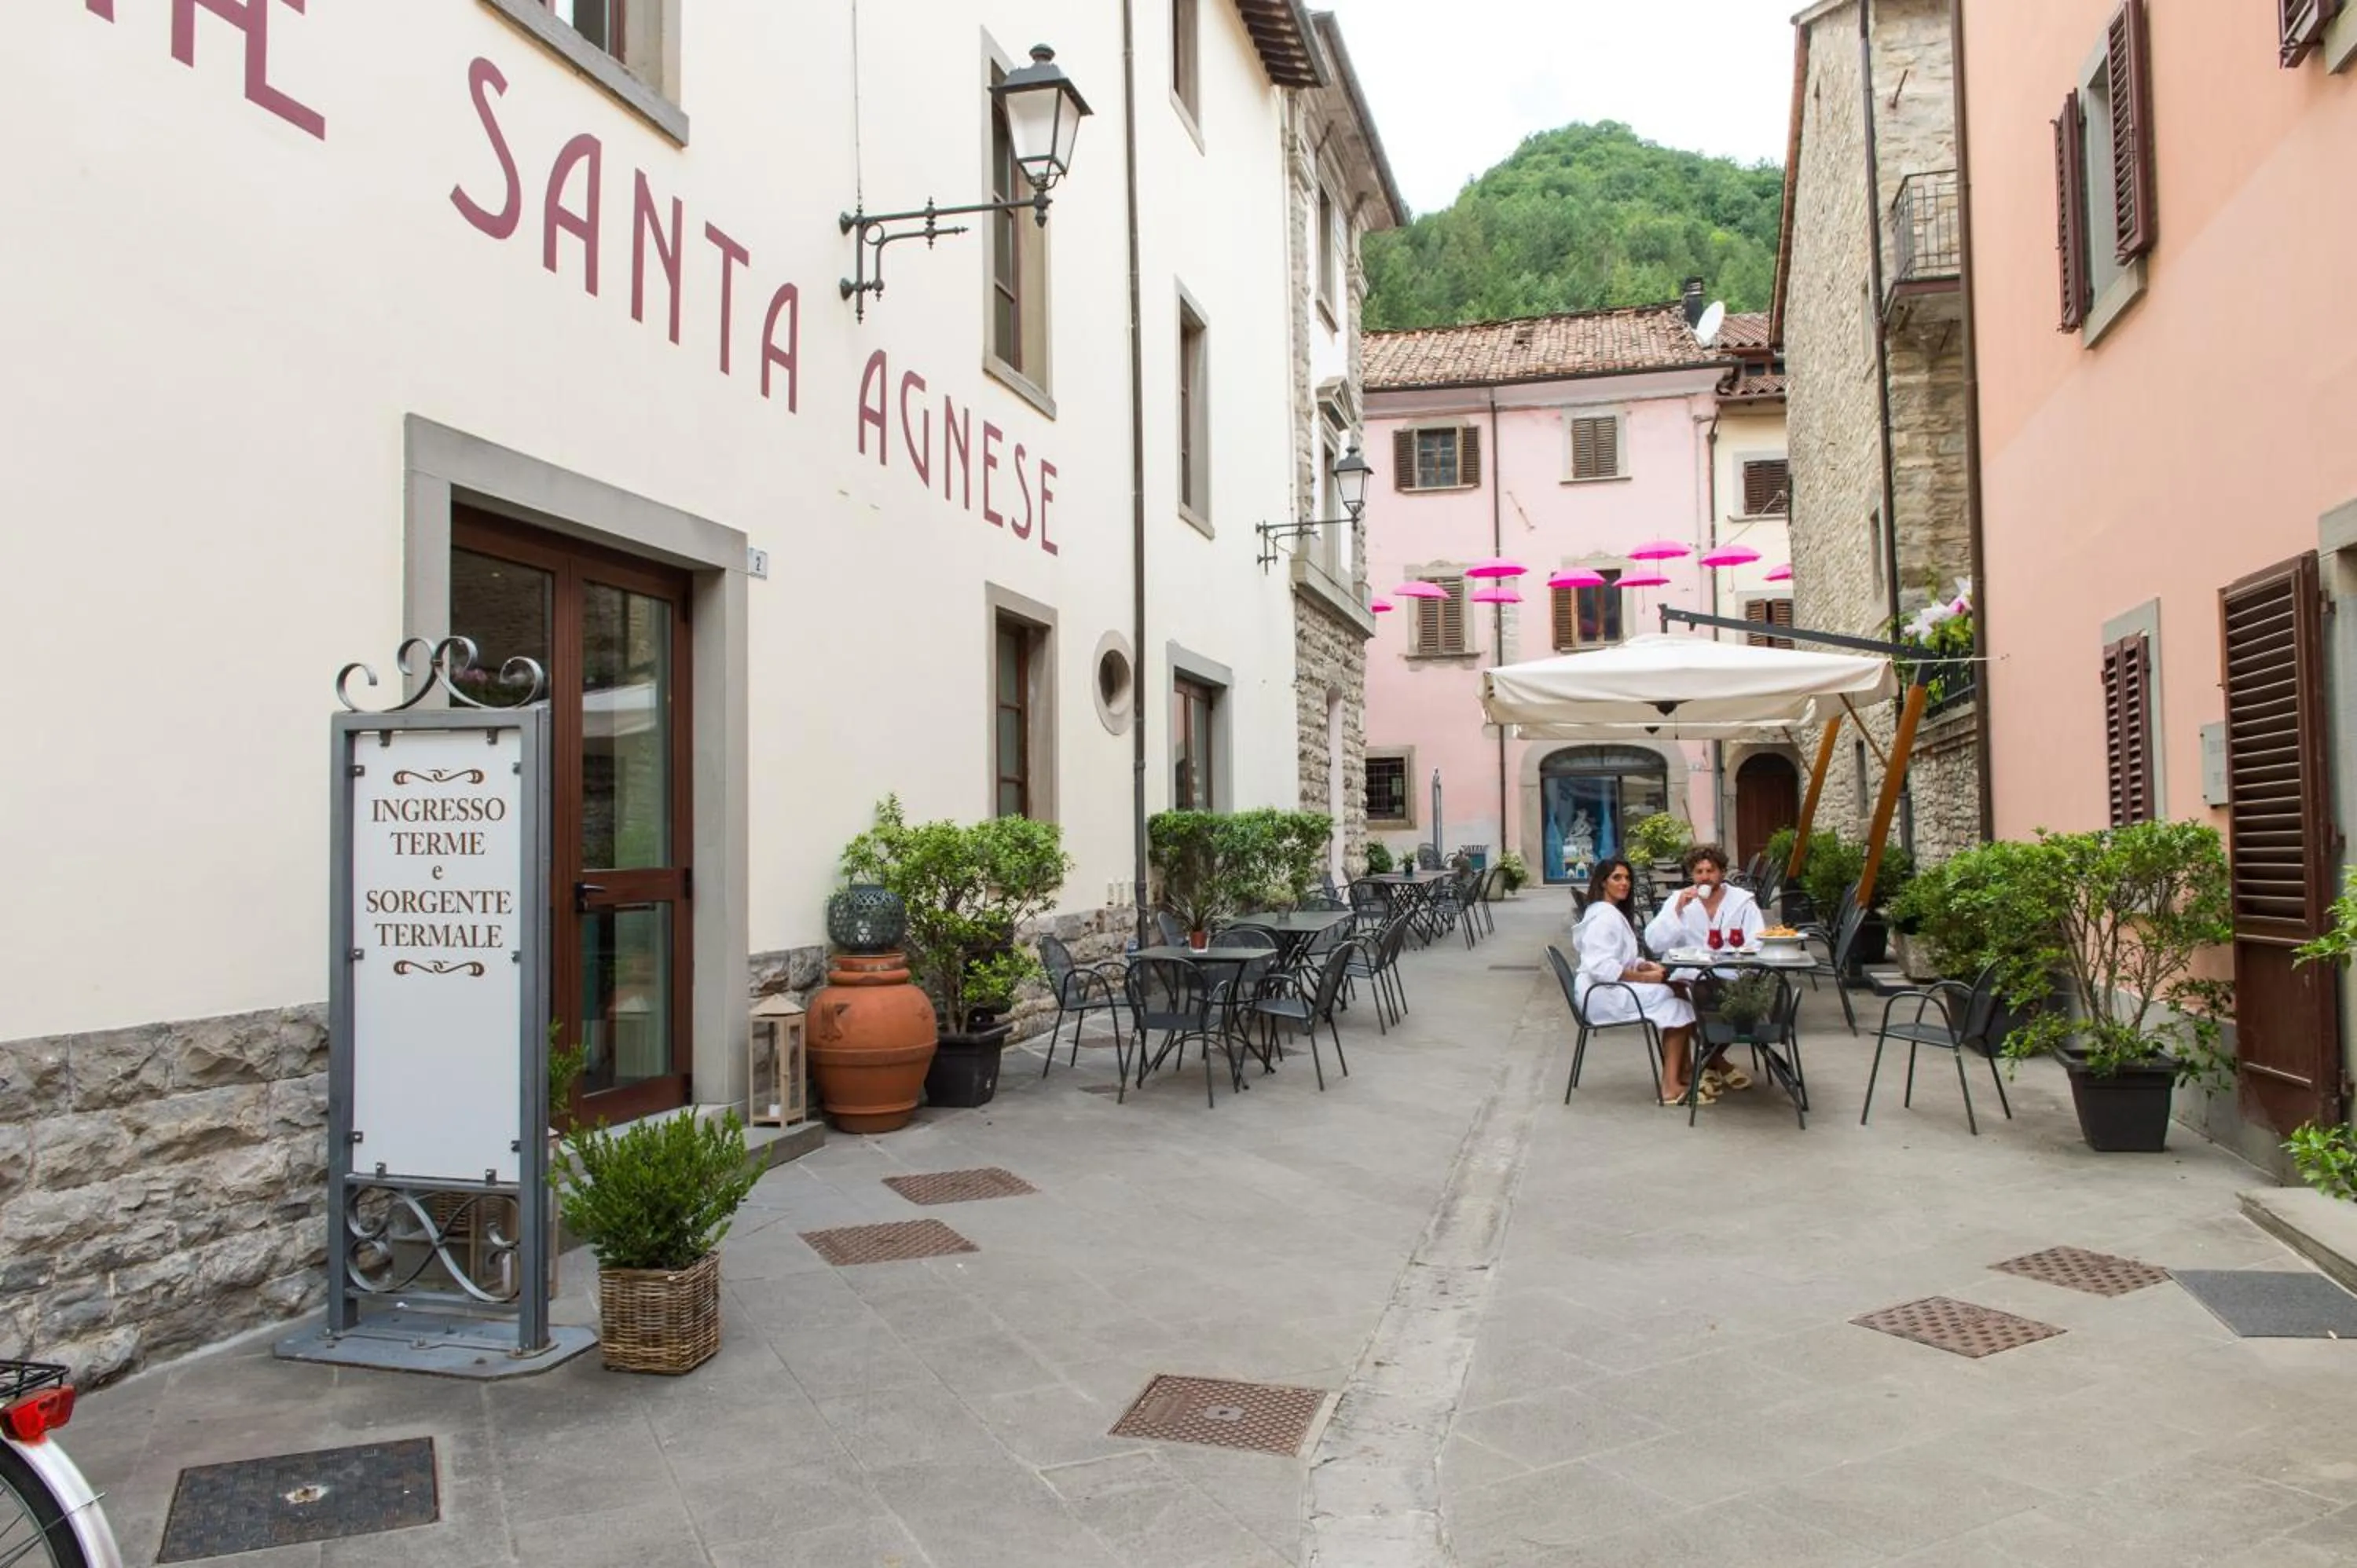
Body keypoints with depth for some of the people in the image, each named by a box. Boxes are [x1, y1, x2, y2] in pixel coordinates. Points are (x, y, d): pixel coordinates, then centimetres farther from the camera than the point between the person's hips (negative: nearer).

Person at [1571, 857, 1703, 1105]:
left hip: (1615, 989, 10)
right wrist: (1646, 977, -21)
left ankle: (1681, 1079, -6)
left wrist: (1648, 966, -1)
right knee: (1676, 1006, -13)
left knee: (1678, 993, -4)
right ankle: (1671, 1087, -15)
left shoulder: (1616, 914, 19)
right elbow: (1601, 967, -25)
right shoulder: (1603, 916, -15)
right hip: (1603, 995, -10)